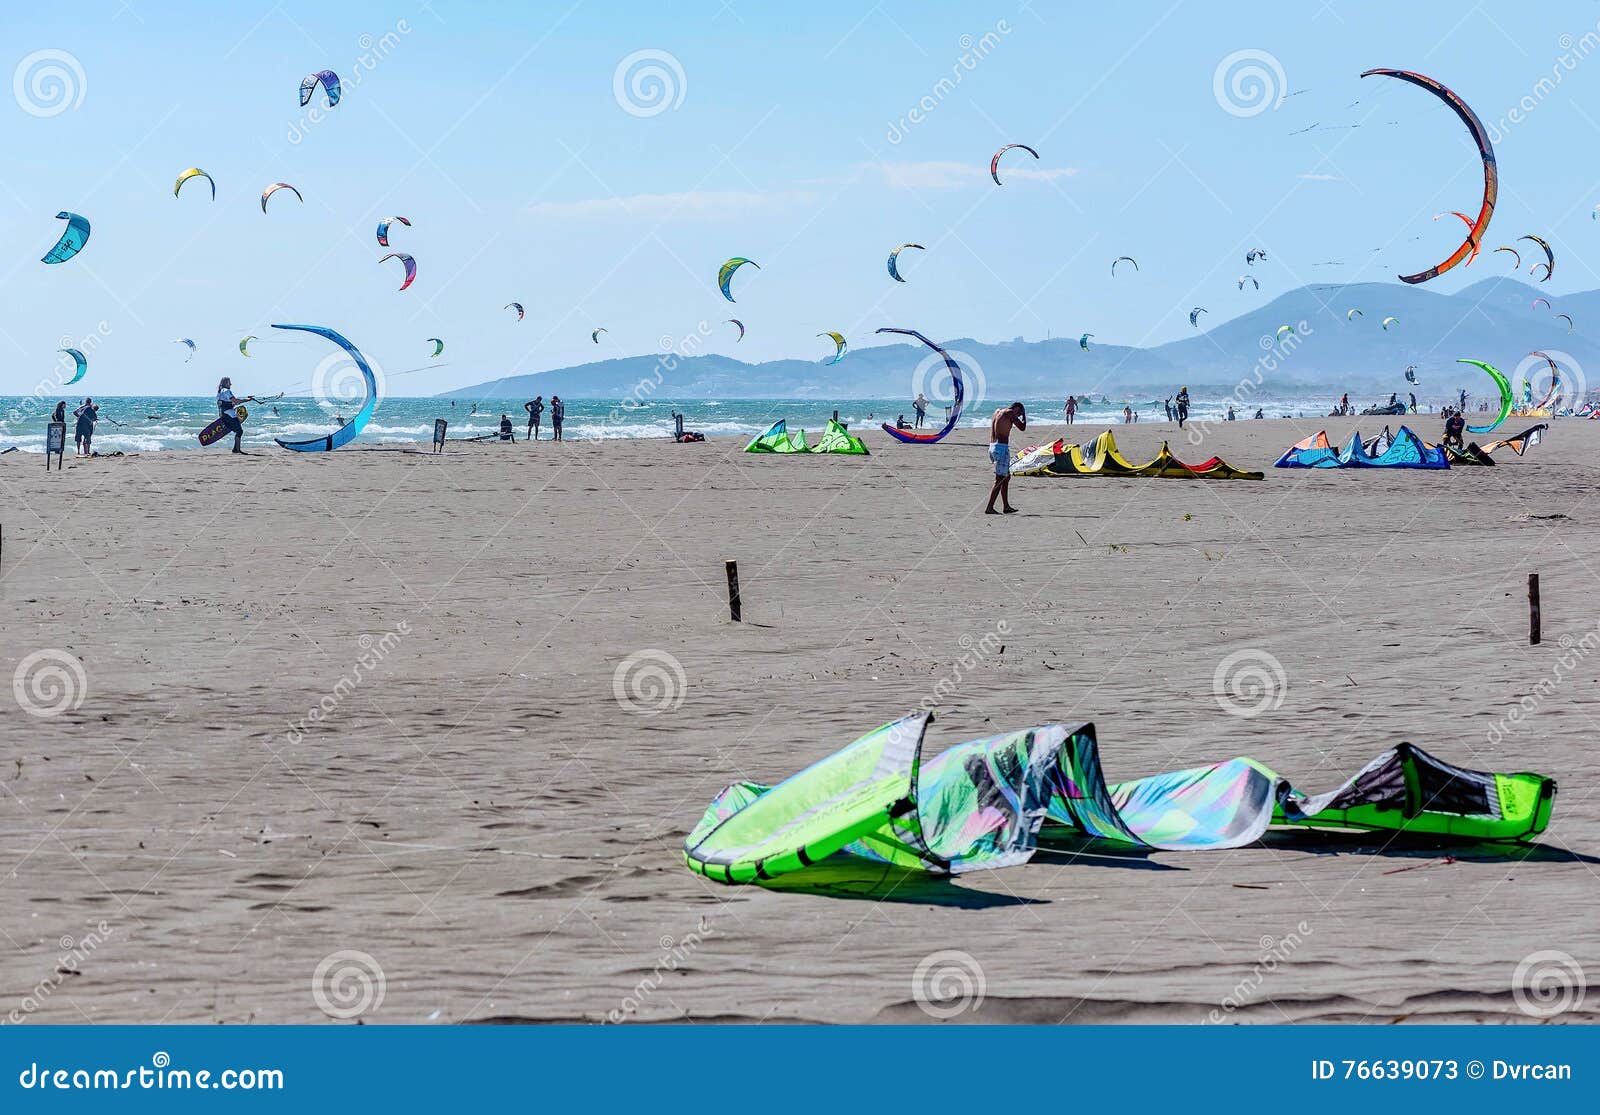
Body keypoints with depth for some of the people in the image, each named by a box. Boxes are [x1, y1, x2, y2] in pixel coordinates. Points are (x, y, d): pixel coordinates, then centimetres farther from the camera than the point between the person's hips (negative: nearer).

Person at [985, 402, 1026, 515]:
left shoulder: (998, 411, 17)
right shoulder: (1010, 413, -8)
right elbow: (1022, 427, -8)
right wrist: (1024, 415, 10)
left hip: (992, 447, 9)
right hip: (1002, 448, -9)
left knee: (1006, 476, 18)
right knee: (1000, 479, -8)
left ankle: (1006, 507, 20)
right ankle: (989, 508, -12)